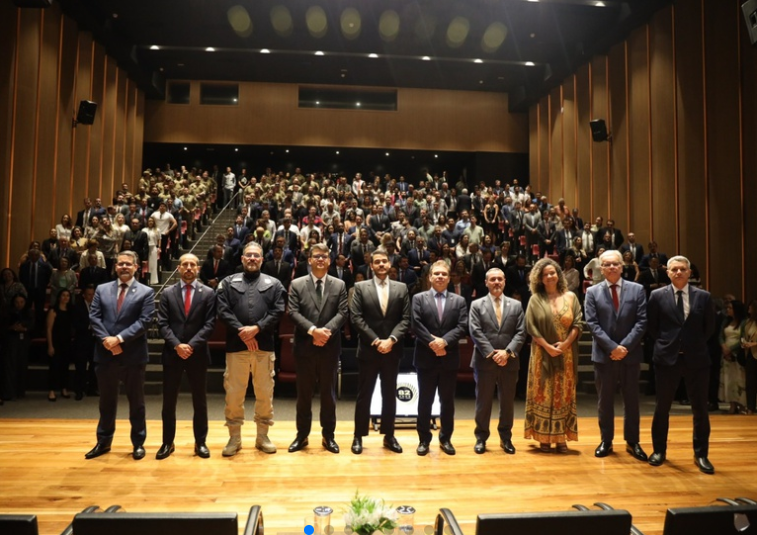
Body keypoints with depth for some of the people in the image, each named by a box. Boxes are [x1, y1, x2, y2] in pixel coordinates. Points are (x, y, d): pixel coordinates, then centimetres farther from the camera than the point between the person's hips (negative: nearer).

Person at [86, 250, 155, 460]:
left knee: (136, 401, 8)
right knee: (106, 401, 15)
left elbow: (144, 321, -11)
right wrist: (106, 339, -13)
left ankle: (138, 443, 20)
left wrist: (119, 338, -17)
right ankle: (103, 442, 29)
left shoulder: (146, 292, -1)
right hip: (105, 354, 3)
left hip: (133, 355, -3)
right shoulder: (102, 289, 9)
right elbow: (94, 317, 1)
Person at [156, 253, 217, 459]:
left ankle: (200, 443, 19)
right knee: (169, 401, 8)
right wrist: (177, 345, -14)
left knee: (199, 400, 8)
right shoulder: (167, 293, 5)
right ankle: (168, 443, 20)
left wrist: (191, 345, -16)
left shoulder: (208, 293, 1)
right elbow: (163, 324, -1)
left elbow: (209, 324, -6)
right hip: (172, 353, 1)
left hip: (198, 354, -1)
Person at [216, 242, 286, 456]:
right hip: (236, 346, 0)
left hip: (264, 346, 1)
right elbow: (223, 311, -3)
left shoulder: (273, 284, 8)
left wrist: (257, 328, -15)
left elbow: (278, 312, -2)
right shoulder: (228, 283, 8)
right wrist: (241, 332, -14)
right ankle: (234, 438, 20)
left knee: (265, 393, 8)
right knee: (234, 393, 5)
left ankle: (263, 436, 22)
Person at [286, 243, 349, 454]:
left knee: (328, 392, 9)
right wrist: (313, 330, -20)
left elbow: (343, 313, -3)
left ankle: (328, 436, 20)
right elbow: (293, 312, -6)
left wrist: (327, 331, -19)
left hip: (330, 347, 1)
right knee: (304, 393, 9)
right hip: (305, 346, 0)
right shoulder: (297, 284, 4)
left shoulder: (339, 285, 6)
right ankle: (302, 435, 21)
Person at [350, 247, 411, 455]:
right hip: (368, 349, -2)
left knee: (389, 394, 11)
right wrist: (375, 341, -14)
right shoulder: (360, 287, 0)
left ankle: (389, 436, 22)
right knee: (364, 394, 6)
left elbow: (406, 319, 0)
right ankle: (358, 436, 16)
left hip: (392, 350, 2)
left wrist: (391, 340, -14)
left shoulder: (401, 288, 6)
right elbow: (356, 318, -7)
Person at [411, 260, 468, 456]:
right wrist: (432, 341, -18)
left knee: (448, 401, 10)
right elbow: (415, 325, -8)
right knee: (425, 401, 7)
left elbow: (462, 327, -4)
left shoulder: (459, 301, 7)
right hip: (426, 358, -1)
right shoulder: (419, 298, 3)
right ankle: (424, 439, 18)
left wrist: (444, 341, -18)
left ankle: (446, 439, 23)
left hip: (449, 358, 2)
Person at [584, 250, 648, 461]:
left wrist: (625, 346, -14)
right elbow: (592, 324, -5)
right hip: (603, 354, 0)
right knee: (605, 400, 8)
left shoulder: (637, 289, 3)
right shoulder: (592, 292, 2)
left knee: (631, 399, 10)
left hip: (631, 353, 1)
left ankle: (632, 442, 22)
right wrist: (612, 347, -15)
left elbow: (642, 321, -4)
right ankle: (606, 441, 20)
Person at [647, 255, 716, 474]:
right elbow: (651, 326, 6)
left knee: (700, 408, 7)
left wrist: (695, 344, 5)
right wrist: (665, 343, 2)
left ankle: (701, 454, 20)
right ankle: (659, 450, 23)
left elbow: (709, 327, 9)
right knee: (662, 407, 8)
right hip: (667, 358, -1)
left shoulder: (704, 297, 2)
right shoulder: (657, 296, -1)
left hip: (696, 358, 1)